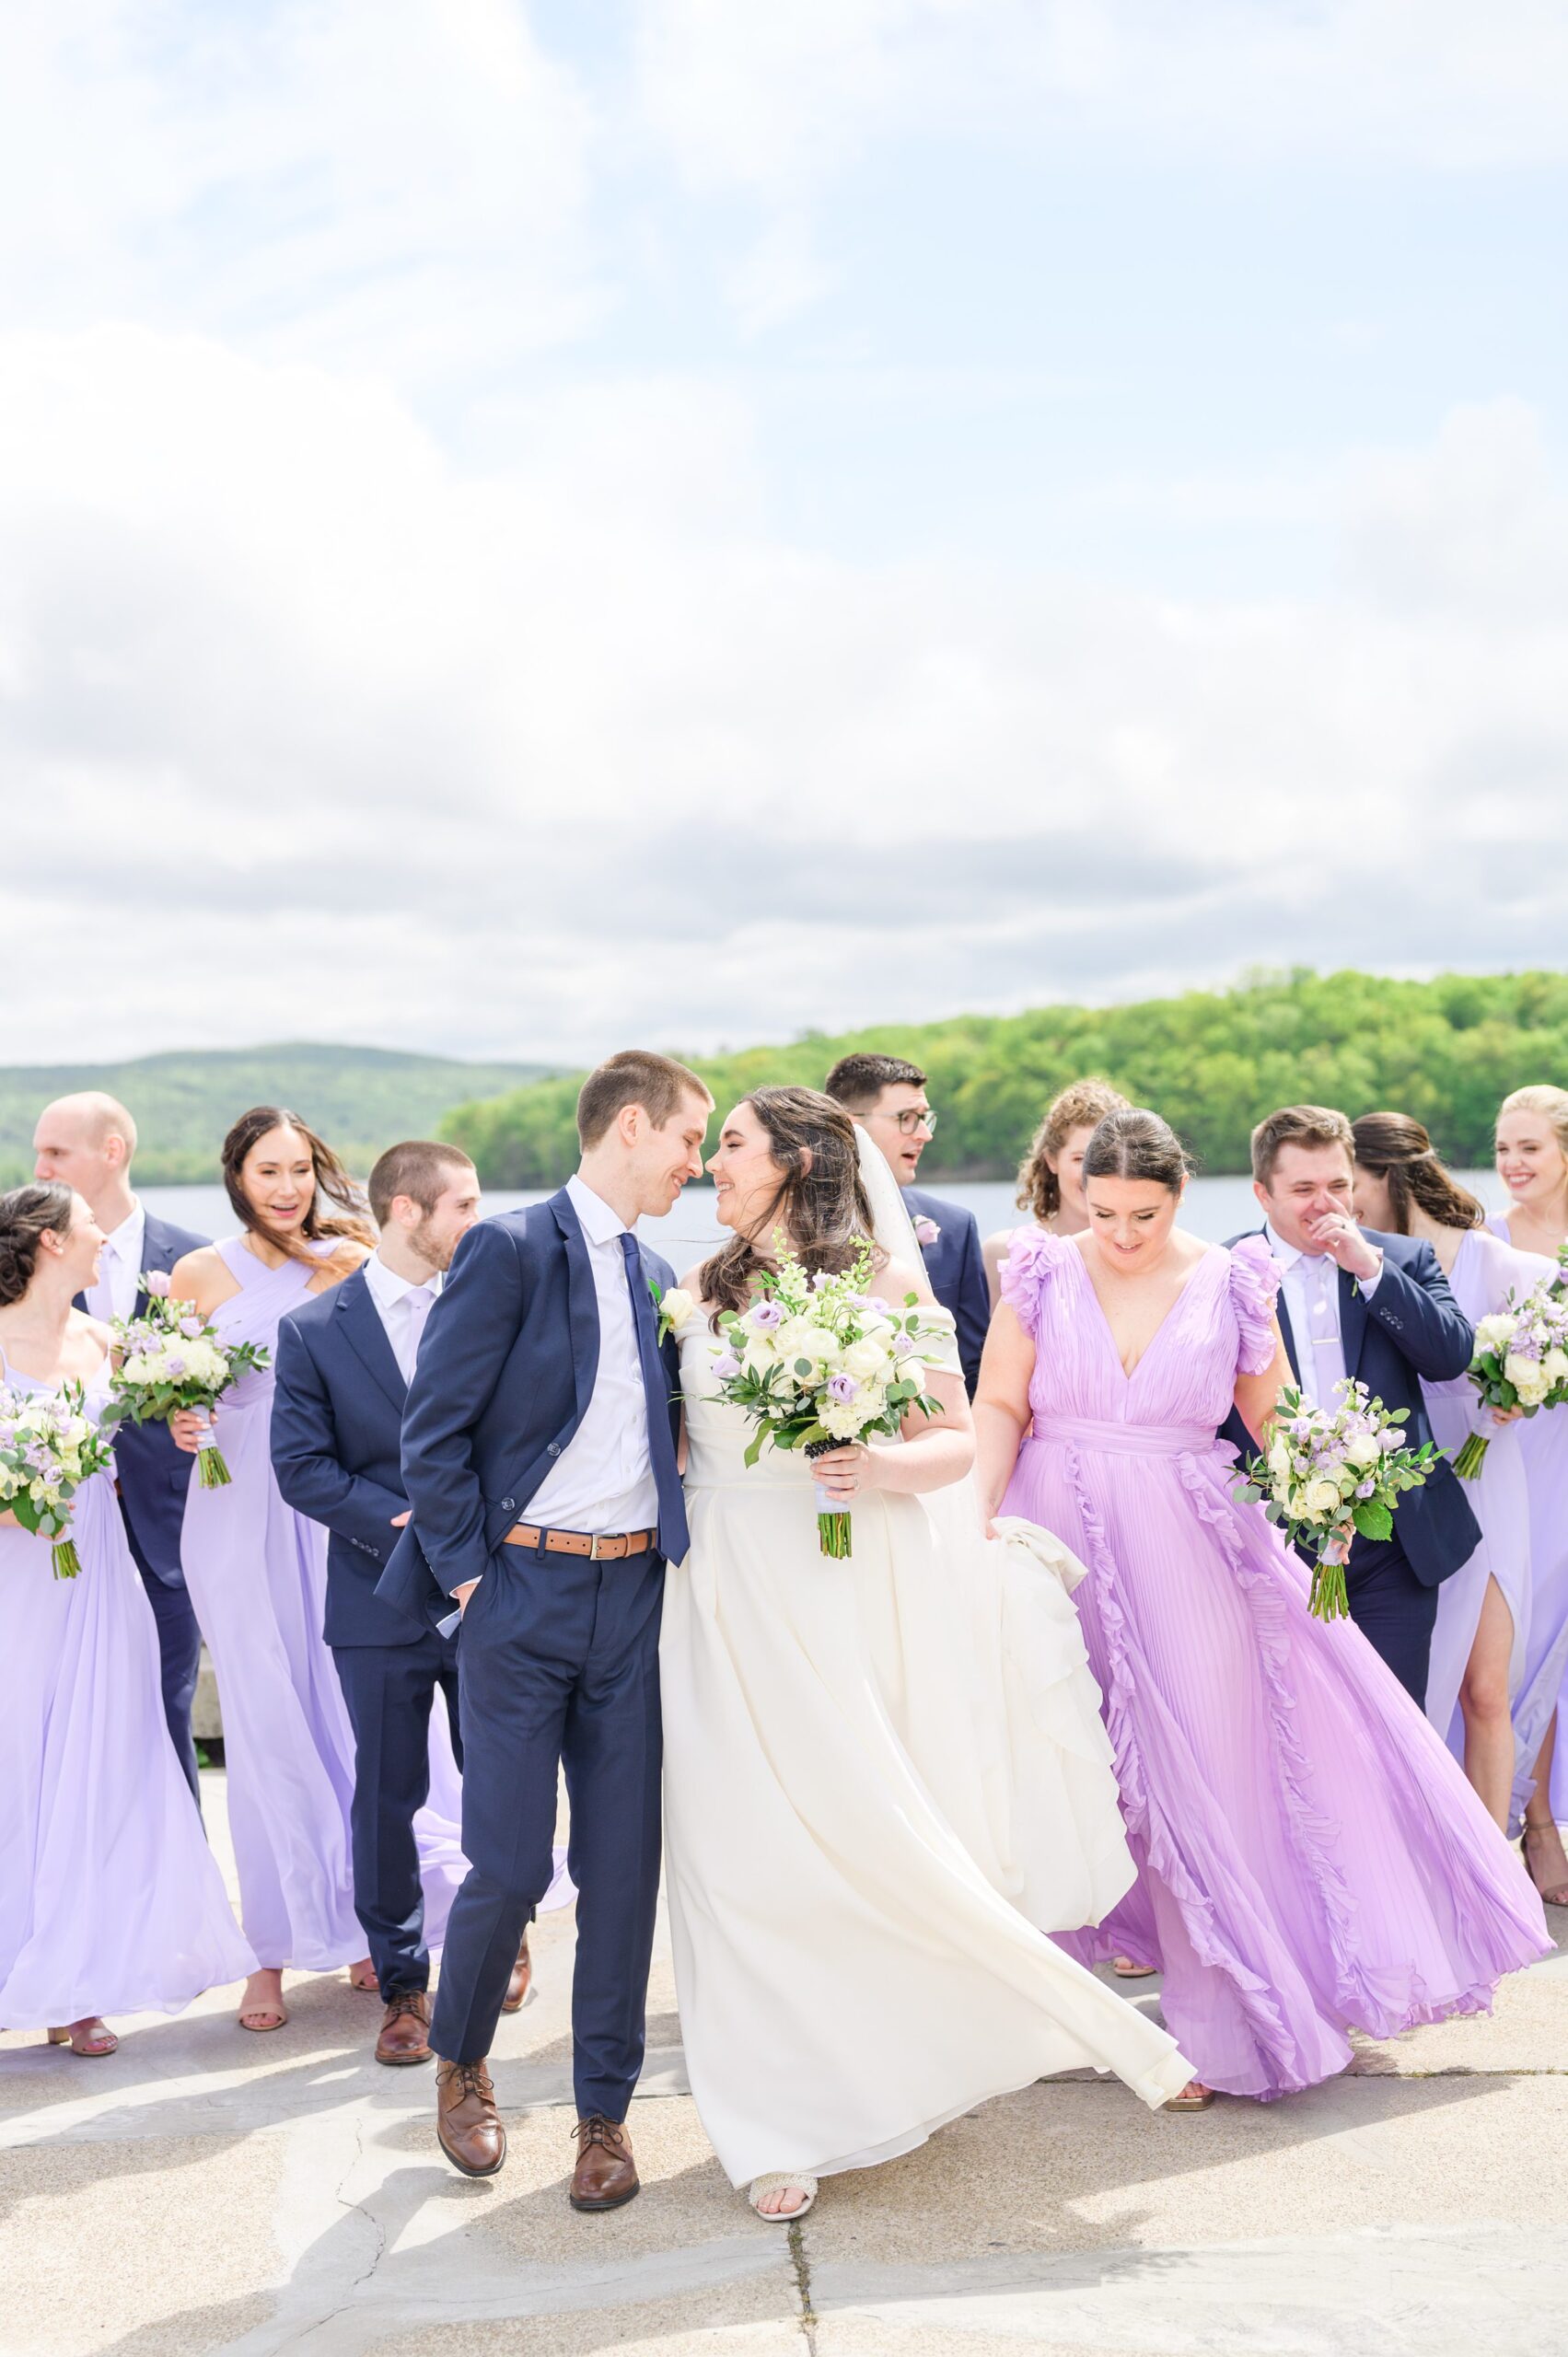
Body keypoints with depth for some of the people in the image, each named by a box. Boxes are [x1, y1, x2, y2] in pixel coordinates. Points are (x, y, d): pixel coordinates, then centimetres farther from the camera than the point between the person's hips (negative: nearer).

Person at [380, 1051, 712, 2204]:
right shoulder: (511, 1249, -8)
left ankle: (605, 2110, 21)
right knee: (509, 1865, -1)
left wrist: (675, 1550, 6)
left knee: (625, 1861, 6)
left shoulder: (659, 1274, 13)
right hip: (521, 1590, -5)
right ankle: (461, 2063, 28)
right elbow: (432, 1431, -9)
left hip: (633, 1592, 5)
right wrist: (467, 1576, -10)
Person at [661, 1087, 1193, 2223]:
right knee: (748, 1850, 1)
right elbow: (676, 1437, 13)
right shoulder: (702, 1287, 10)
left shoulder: (887, 1280, 0)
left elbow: (958, 1440, -1)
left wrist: (882, 1466, -19)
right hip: (733, 1600, 3)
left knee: (874, 1836, -1)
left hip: (856, 1590, -3)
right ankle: (790, 2124, 13)